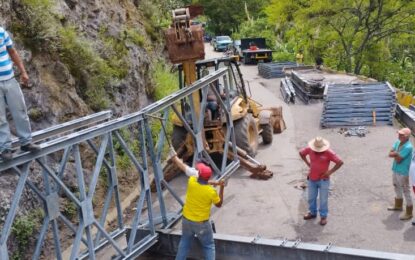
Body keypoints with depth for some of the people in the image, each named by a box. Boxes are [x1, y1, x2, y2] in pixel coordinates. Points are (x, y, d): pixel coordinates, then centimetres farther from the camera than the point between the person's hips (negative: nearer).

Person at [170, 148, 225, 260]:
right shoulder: (211, 192, -23)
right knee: (209, 246, 12)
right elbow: (219, 204, -4)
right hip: (202, 223, -3)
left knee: (184, 243, 22)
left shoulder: (192, 181, -17)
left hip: (187, 220, 4)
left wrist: (174, 156, 14)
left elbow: (183, 167, -1)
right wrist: (221, 188, -2)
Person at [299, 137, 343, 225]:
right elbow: (301, 153, 12)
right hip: (312, 179, 4)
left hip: (323, 180, -4)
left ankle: (323, 216, 22)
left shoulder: (328, 152, -19)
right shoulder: (309, 149, -8)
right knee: (311, 198, 18)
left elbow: (340, 162, -18)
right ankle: (312, 212, 38)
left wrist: (330, 172, -17)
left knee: (323, 199, 6)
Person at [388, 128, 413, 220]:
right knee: (397, 188, 25)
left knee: (406, 192, 2)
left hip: (403, 172, -9)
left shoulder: (408, 147, -25)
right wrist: (397, 154, -20)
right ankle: (398, 205, 46)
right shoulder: (397, 142, 1)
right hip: (395, 170, 9)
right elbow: (390, 154, -4)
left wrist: (395, 154, -9)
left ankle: (409, 213, 14)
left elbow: (398, 160, -24)